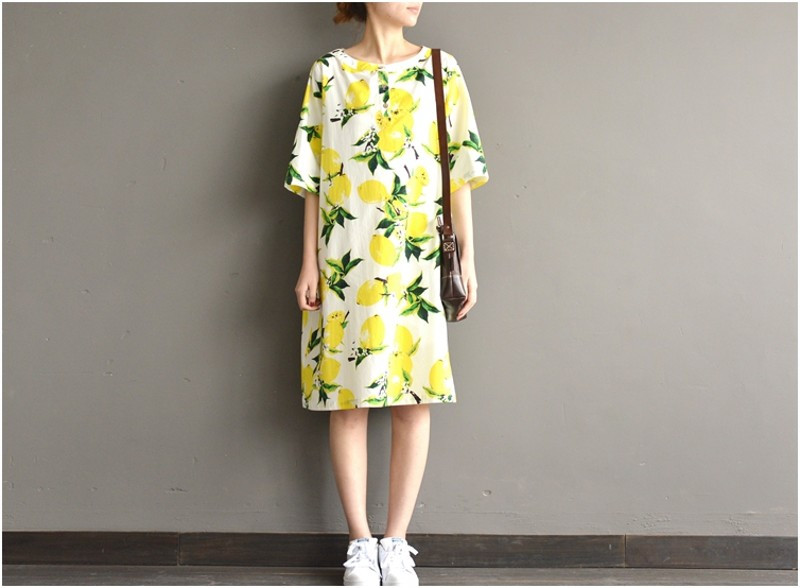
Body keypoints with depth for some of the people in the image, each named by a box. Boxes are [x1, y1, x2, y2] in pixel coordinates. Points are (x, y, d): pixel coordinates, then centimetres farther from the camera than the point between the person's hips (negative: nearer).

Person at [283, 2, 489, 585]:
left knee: (414, 398, 1)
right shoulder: (329, 72, 7)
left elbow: (460, 169, 6)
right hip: (346, 258, 0)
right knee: (348, 397, 2)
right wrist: (310, 262, 0)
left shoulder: (440, 68, 9)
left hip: (418, 258, 1)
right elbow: (313, 175, 6)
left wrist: (468, 258, 0)